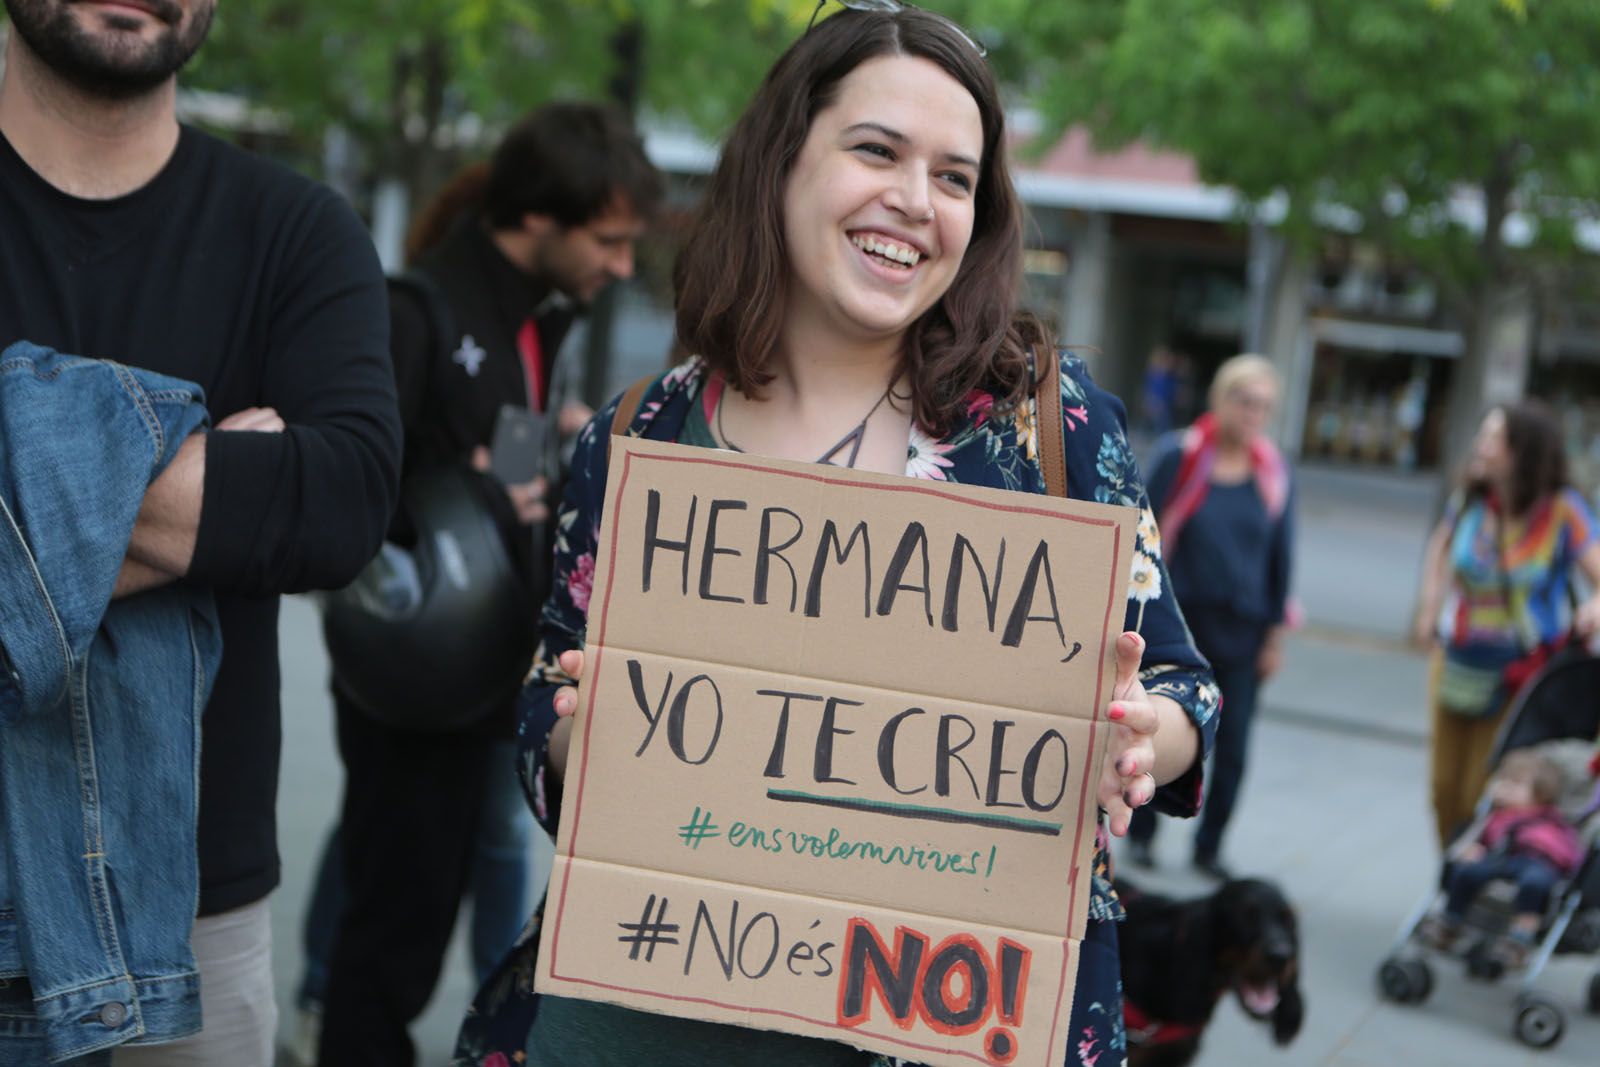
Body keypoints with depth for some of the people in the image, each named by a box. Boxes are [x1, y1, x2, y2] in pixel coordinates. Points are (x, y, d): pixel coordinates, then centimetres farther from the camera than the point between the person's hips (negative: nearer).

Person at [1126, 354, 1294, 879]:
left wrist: (1275, 633, 7)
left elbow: (1281, 556, 8)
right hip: (1178, 619, -2)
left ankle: (1209, 846, 16)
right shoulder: (1180, 457, -5)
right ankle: (1141, 835, 21)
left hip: (1242, 629, 2)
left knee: (1232, 747, 2)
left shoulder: (1273, 474, 3)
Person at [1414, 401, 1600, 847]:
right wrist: (1430, 609, 7)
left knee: (1483, 798, -4)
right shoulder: (1470, 500, -5)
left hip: (1518, 681, -4)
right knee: (1445, 790, 12)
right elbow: (1441, 547, 16)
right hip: (1457, 670, 4)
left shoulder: (1563, 513, -17)